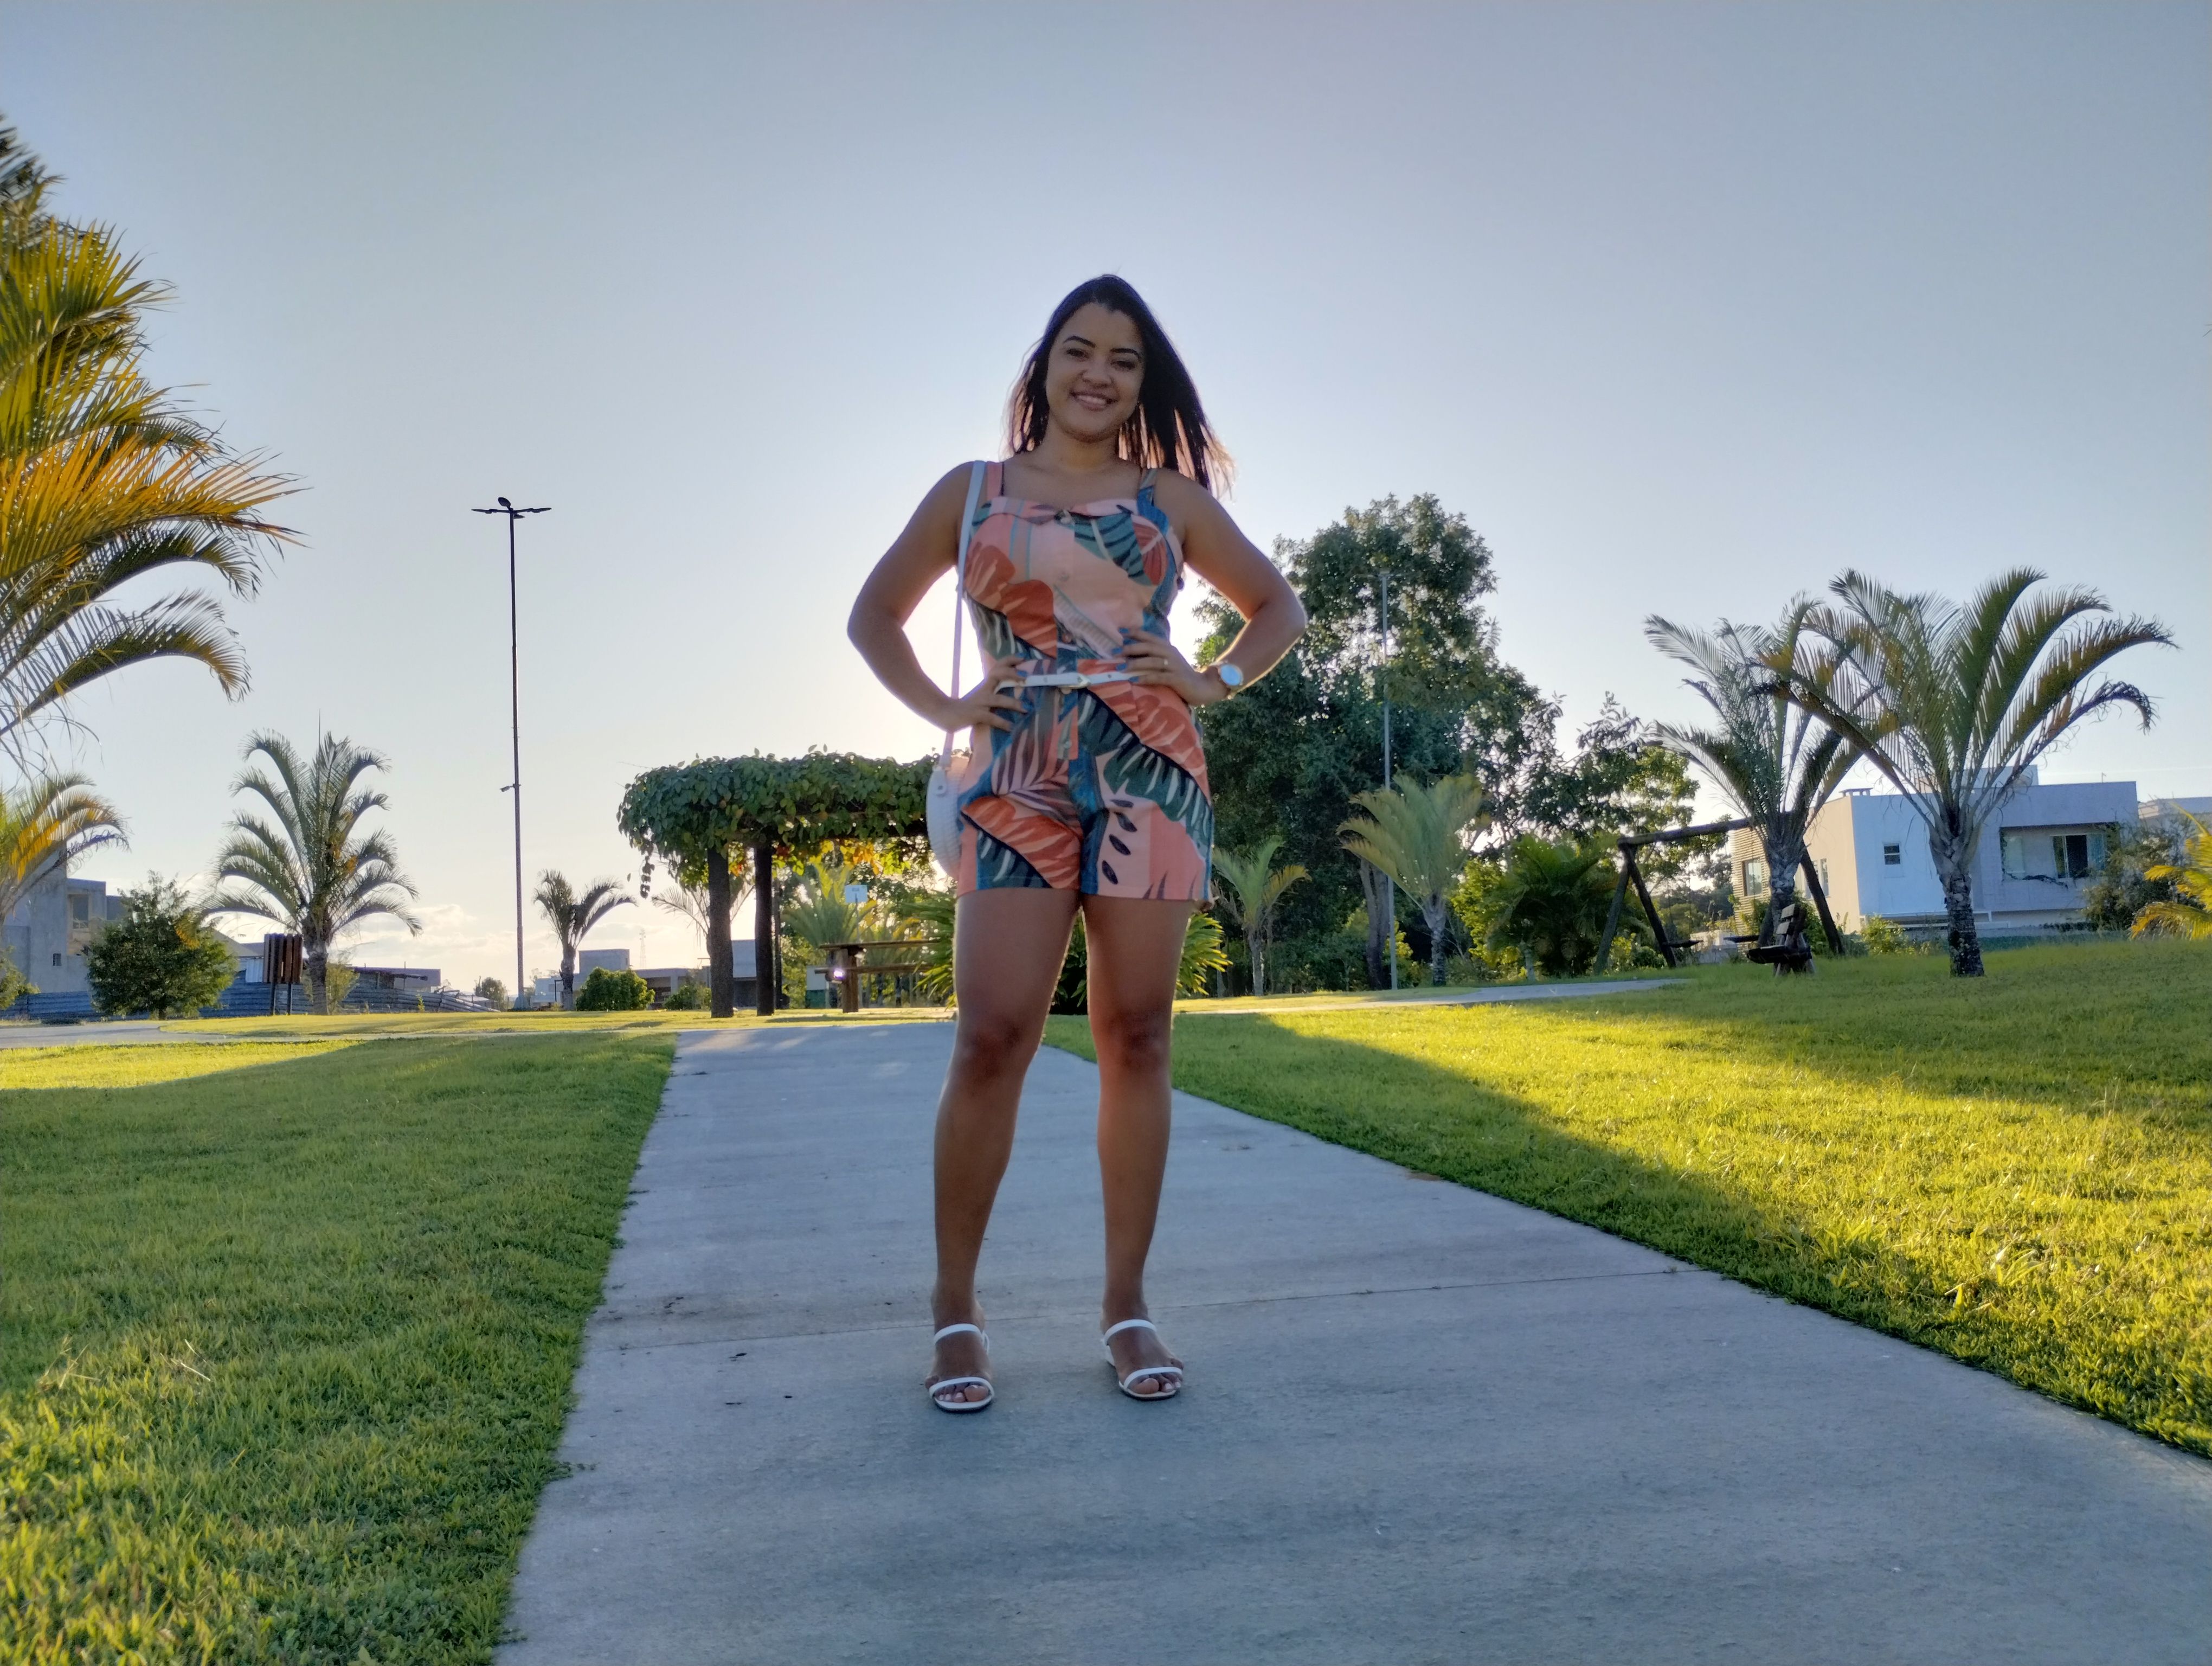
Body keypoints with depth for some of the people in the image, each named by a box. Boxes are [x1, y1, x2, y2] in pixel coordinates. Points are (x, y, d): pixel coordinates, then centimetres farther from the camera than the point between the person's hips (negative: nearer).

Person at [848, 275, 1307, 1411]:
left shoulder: (1171, 496, 14)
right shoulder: (972, 492, 14)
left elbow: (1277, 607, 22)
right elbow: (876, 612, 20)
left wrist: (1217, 682, 4)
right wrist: (940, 707, 4)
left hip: (1149, 774, 1)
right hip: (1016, 782, -1)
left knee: (1135, 1037, 0)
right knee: (991, 1037, -10)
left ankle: (1127, 1306, 9)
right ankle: (955, 1309, 0)